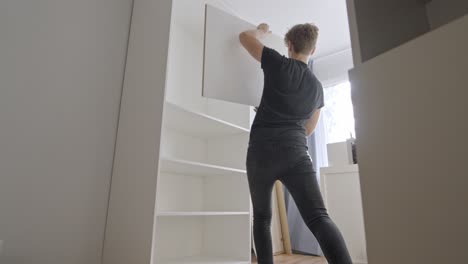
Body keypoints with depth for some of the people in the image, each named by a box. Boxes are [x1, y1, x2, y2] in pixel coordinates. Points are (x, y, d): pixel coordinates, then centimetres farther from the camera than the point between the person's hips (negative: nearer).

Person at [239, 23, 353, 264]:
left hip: (262, 151, -2)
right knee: (318, 218, -7)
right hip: (296, 153, 3)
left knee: (262, 218, 13)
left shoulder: (279, 64, 4)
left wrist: (261, 30, 37)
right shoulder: (317, 87, 18)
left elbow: (244, 37, 16)